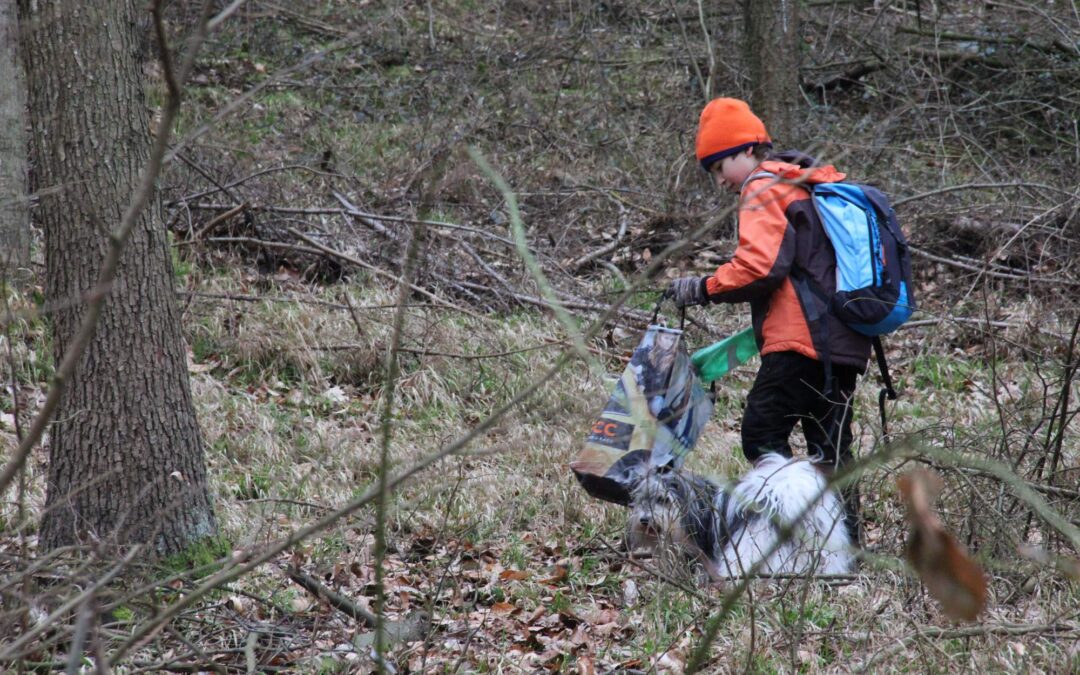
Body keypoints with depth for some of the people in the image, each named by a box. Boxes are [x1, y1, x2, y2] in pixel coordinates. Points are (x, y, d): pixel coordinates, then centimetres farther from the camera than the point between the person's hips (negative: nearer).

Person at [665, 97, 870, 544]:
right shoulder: (812, 185, 23)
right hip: (844, 343, 9)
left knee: (763, 436, -7)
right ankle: (845, 537, 9)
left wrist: (703, 288, -8)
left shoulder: (765, 189, -5)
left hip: (799, 341, -9)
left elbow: (760, 265, -18)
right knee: (829, 446, 10)